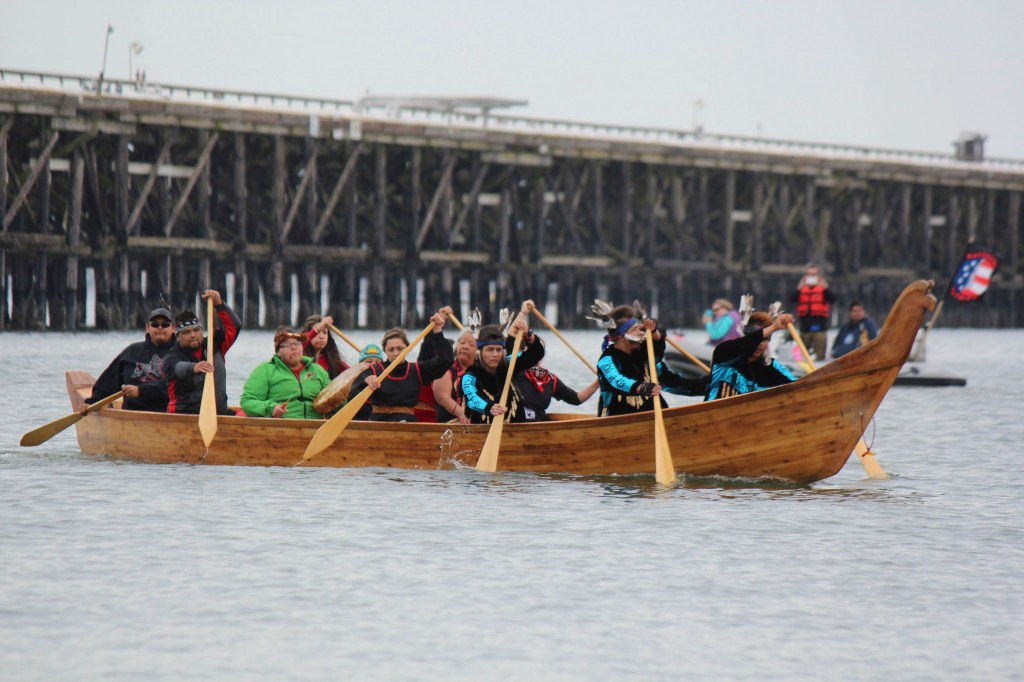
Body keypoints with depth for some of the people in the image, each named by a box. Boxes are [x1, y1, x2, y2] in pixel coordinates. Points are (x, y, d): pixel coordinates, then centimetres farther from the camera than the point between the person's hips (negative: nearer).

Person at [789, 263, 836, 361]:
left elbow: (832, 299, -8)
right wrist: (799, 288, -22)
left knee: (820, 357, -8)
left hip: (819, 327, -2)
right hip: (805, 327, 2)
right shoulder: (801, 288, 10)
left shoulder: (823, 287, 7)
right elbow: (792, 299, -5)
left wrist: (825, 287, -24)